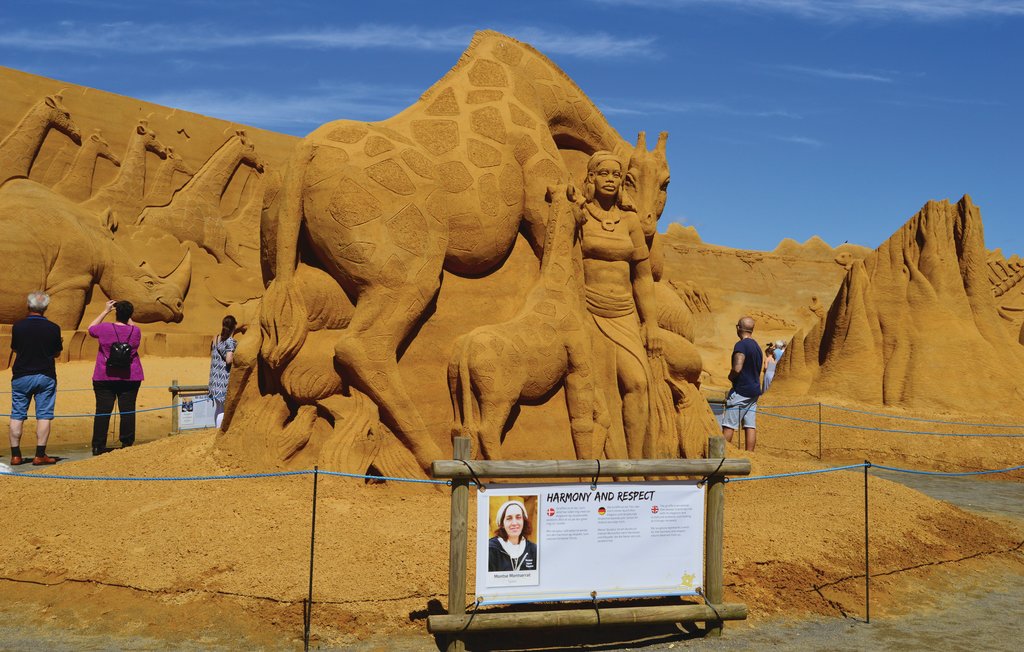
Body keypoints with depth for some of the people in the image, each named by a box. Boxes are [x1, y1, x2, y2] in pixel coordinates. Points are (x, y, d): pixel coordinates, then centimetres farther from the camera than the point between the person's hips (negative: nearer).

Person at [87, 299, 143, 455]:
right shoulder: (135, 331, -2)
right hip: (130, 378, 1)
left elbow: (91, 328, 17)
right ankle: (127, 444, 4)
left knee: (103, 411, 2)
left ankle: (98, 446, 5)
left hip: (104, 378, -1)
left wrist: (105, 311, 17)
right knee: (127, 410, 3)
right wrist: (126, 315, 22)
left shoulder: (104, 329, -7)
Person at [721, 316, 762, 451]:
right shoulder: (757, 346, 15)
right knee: (750, 426, 5)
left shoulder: (741, 345, -14)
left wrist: (730, 377, -4)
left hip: (741, 391, -9)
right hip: (754, 390, 9)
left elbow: (737, 369, -24)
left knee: (728, 425, -5)